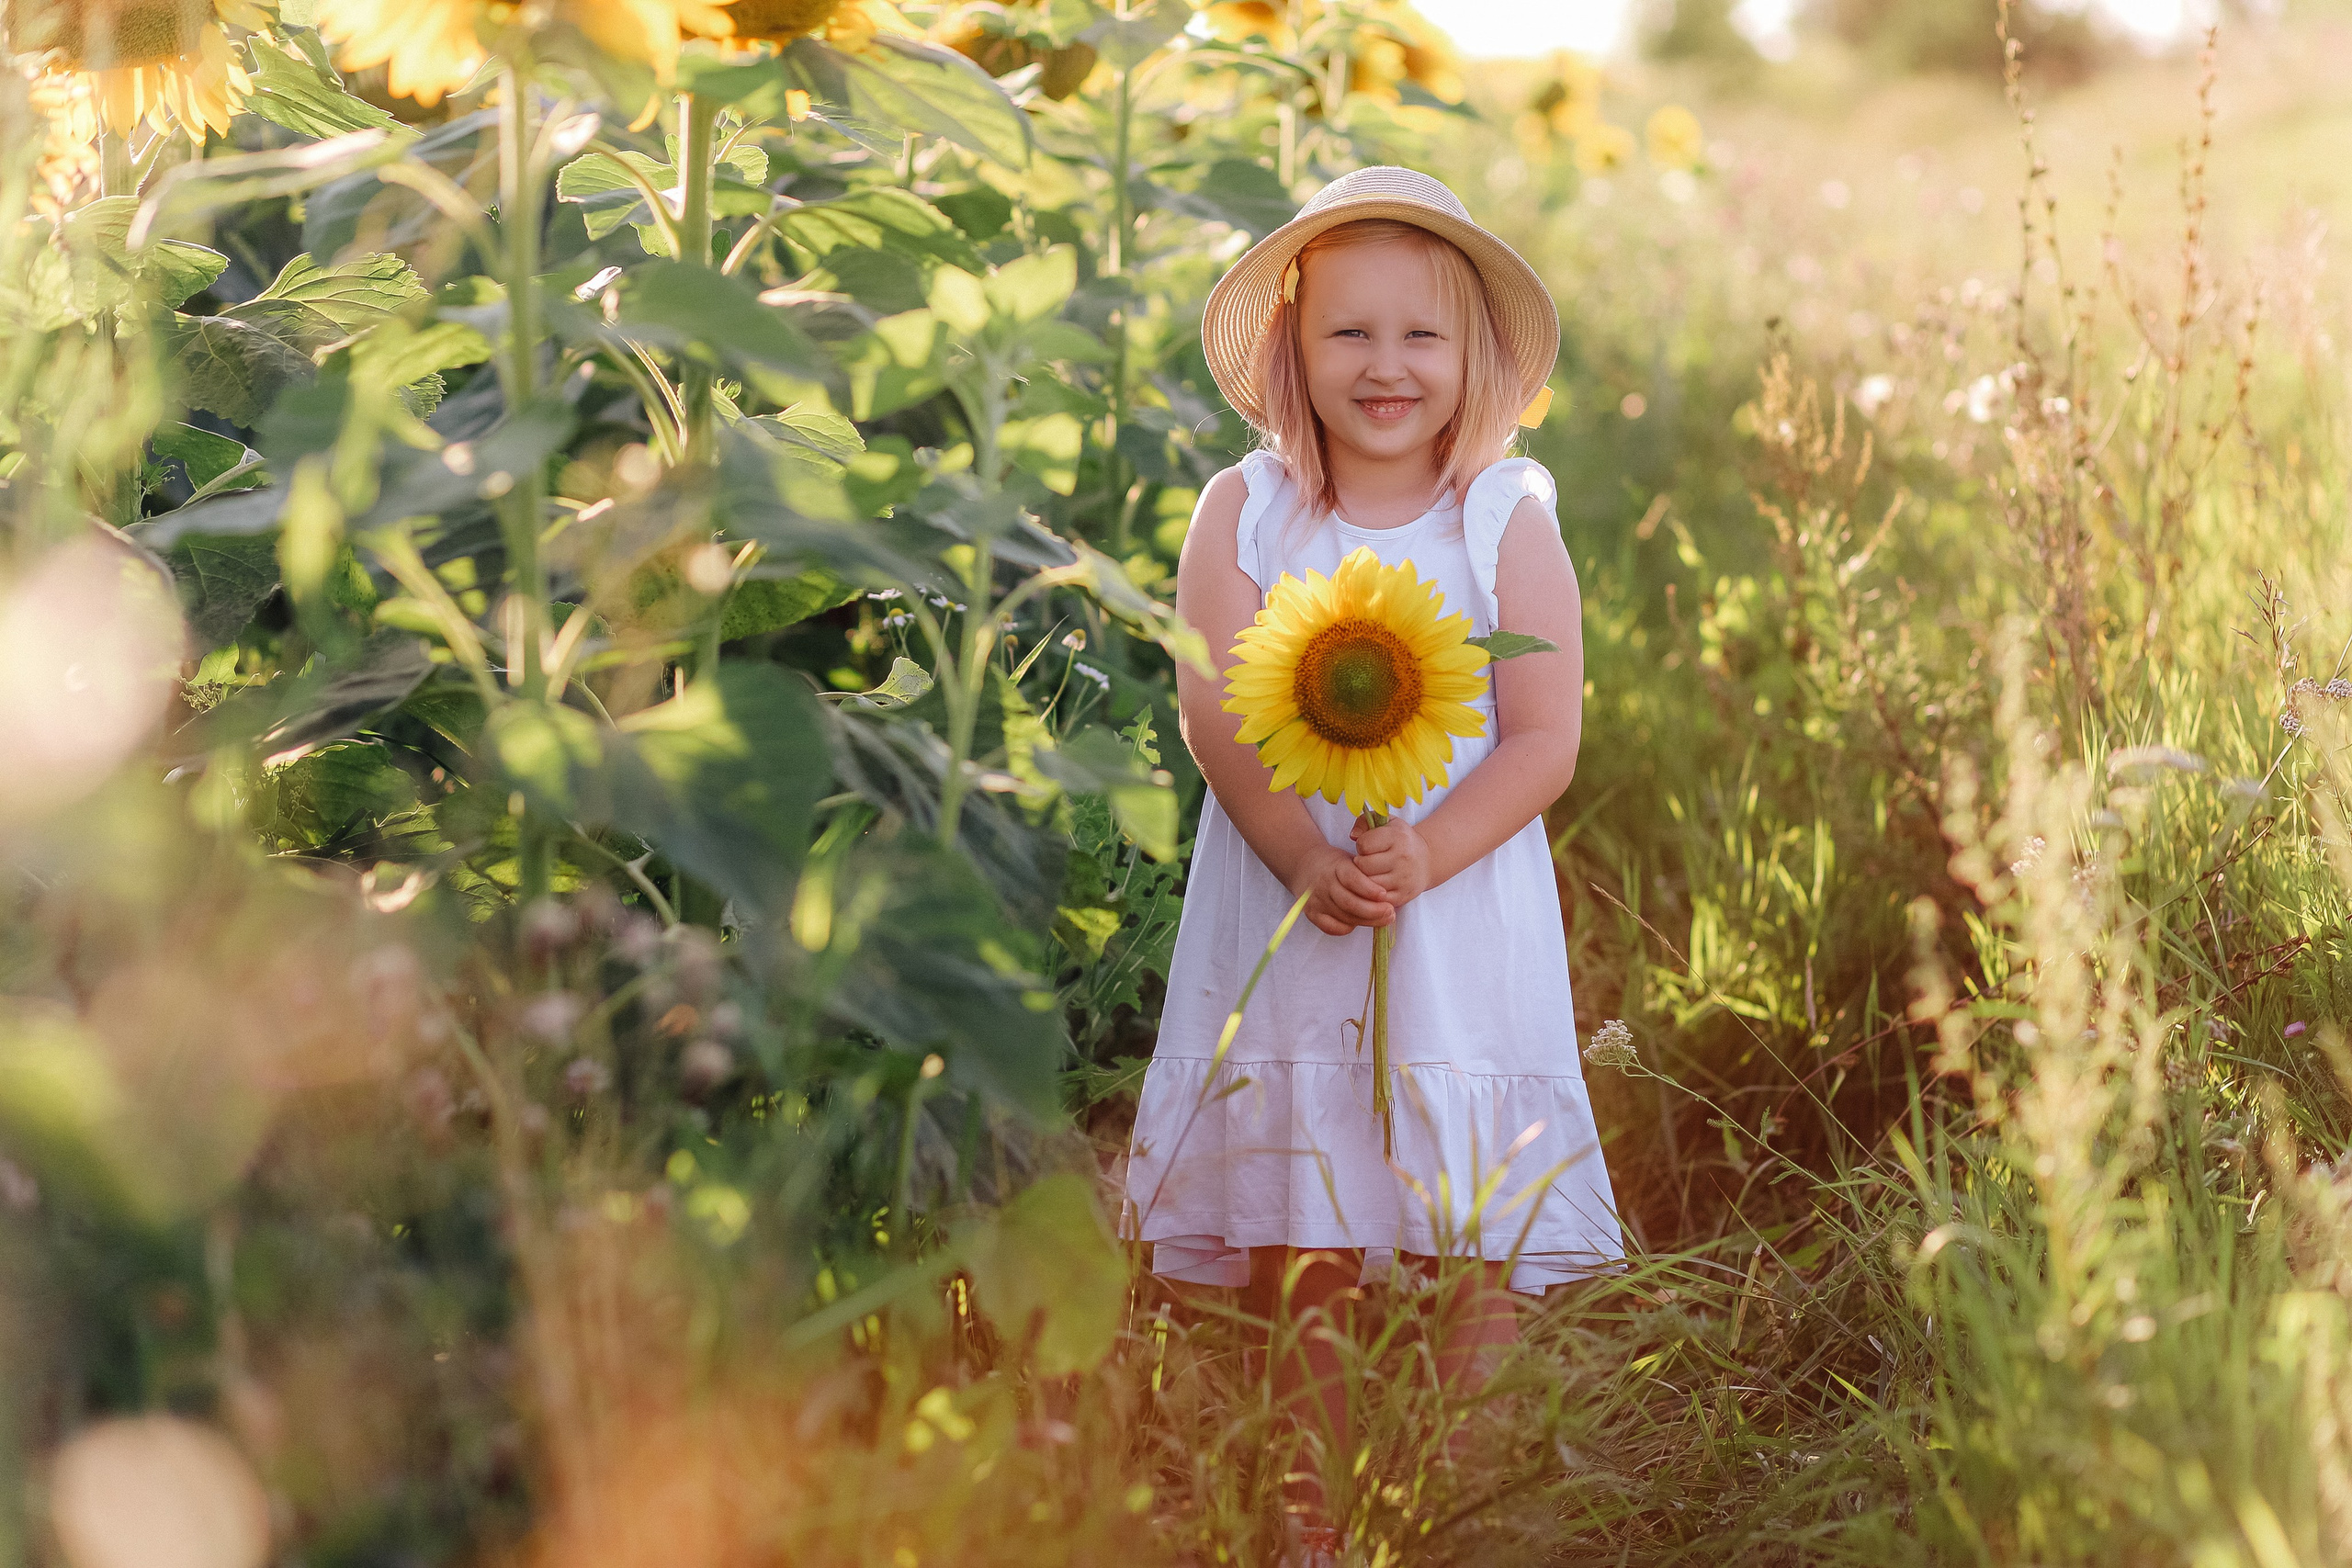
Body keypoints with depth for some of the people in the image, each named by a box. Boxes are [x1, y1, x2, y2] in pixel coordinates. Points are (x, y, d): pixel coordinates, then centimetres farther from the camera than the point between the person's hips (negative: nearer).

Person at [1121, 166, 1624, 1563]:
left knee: (1475, 1258, -1)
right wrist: (1306, 857, -20)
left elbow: (1546, 739, -5)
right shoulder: (1244, 514, 4)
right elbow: (1213, 713, -5)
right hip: (1279, 920, 1)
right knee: (1296, 1264, 5)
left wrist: (1422, 855, -20)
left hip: (1464, 927, -1)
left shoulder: (1507, 522, 1)